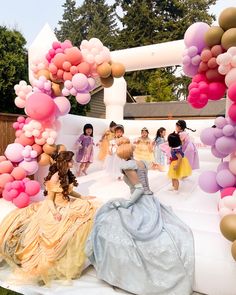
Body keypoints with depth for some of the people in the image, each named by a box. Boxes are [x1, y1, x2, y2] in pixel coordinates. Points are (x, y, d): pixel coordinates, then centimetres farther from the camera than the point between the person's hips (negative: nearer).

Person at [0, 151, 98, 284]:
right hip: (56, 208, -8)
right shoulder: (54, 177, -17)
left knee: (91, 207, -5)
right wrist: (54, 212, -30)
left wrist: (83, 197, 13)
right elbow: (49, 199, -15)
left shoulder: (67, 175, 5)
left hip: (67, 206, 8)